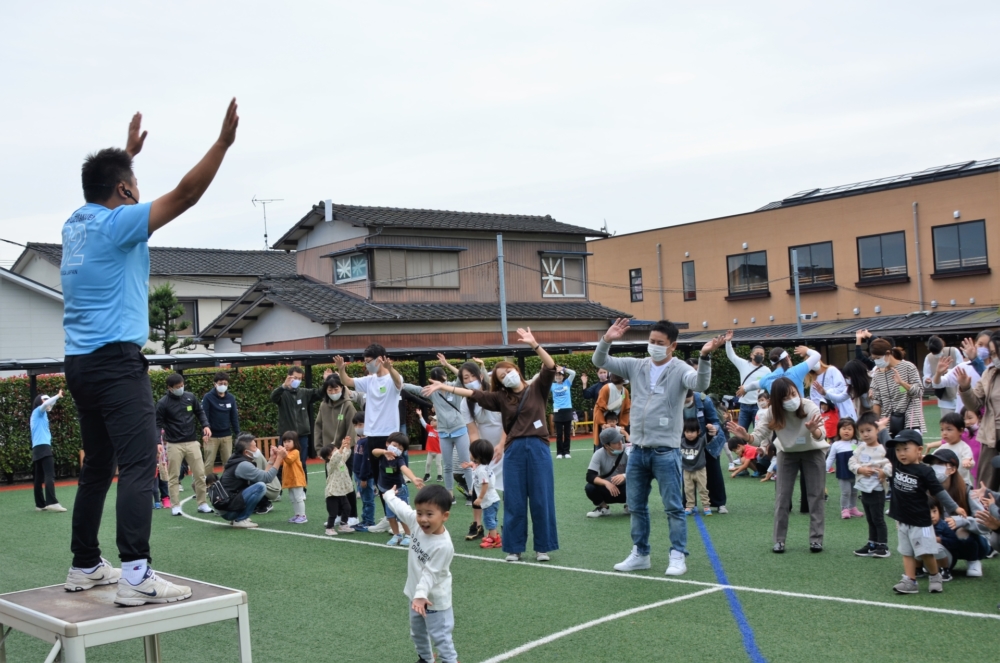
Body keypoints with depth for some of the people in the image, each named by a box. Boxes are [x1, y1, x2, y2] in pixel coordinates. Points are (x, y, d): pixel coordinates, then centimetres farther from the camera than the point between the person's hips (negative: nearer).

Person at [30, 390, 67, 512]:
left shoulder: (40, 415, 23)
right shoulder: (38, 411, -1)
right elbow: (46, 404, -19)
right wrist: (58, 396, -18)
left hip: (37, 448, 10)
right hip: (43, 446, -10)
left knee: (39, 478, 6)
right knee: (49, 475, -18)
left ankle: (40, 504, 6)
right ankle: (52, 502, -28)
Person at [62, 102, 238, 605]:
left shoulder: (77, 222, 14)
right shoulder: (117, 223, -9)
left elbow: (107, 186, 36)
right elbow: (185, 194, -14)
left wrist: (128, 151, 48)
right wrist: (223, 142, -11)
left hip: (81, 363, 9)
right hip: (116, 360, -9)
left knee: (96, 467, 14)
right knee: (138, 466, -14)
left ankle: (85, 567, 19)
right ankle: (136, 575, -21)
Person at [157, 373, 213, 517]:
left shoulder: (190, 397, 2)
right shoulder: (163, 403, -8)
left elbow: (200, 412, 14)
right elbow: (158, 424, -7)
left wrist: (205, 425, -4)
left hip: (192, 442, 3)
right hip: (174, 444, -3)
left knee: (200, 474, 2)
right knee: (174, 476, 3)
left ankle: (202, 504, 12)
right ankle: (176, 506, 11)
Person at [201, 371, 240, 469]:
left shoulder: (231, 398, 3)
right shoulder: (208, 397, -7)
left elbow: (234, 417, 8)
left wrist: (238, 434, 5)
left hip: (227, 436, 3)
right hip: (212, 436, -3)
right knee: (209, 463, 1)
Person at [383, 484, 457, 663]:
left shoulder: (443, 546, -33)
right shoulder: (418, 523, -13)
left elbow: (430, 573, -30)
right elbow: (401, 508, 5)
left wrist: (421, 595, -39)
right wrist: (389, 495, 19)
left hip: (434, 599, -8)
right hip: (416, 594, 8)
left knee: (440, 636, -2)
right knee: (417, 632, 25)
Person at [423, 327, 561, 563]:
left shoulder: (537, 389, 5)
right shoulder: (501, 397, 9)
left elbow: (550, 367, -9)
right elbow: (472, 393, 5)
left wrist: (534, 344, -21)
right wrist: (443, 386, -2)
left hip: (538, 448, -2)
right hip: (514, 451, 2)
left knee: (541, 500, 3)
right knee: (514, 501, 5)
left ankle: (543, 547, 13)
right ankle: (514, 548, 15)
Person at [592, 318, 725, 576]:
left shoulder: (679, 369, -7)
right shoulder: (636, 366, 6)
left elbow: (700, 384, -27)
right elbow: (600, 362, 6)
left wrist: (705, 356, -43)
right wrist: (607, 340, -13)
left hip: (665, 451, -5)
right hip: (637, 449, 5)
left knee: (673, 507, 1)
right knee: (636, 506, 14)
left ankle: (678, 556, 9)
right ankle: (640, 554, 26)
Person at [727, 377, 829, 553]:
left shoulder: (810, 408, -28)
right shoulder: (773, 413, -23)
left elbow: (820, 436, -38)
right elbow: (760, 435, -24)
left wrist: (814, 430, -63)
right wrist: (746, 436, -47)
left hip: (813, 452, -1)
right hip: (787, 453, 2)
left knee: (815, 495, -2)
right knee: (782, 496, -1)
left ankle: (816, 539, 4)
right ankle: (779, 540, 4)